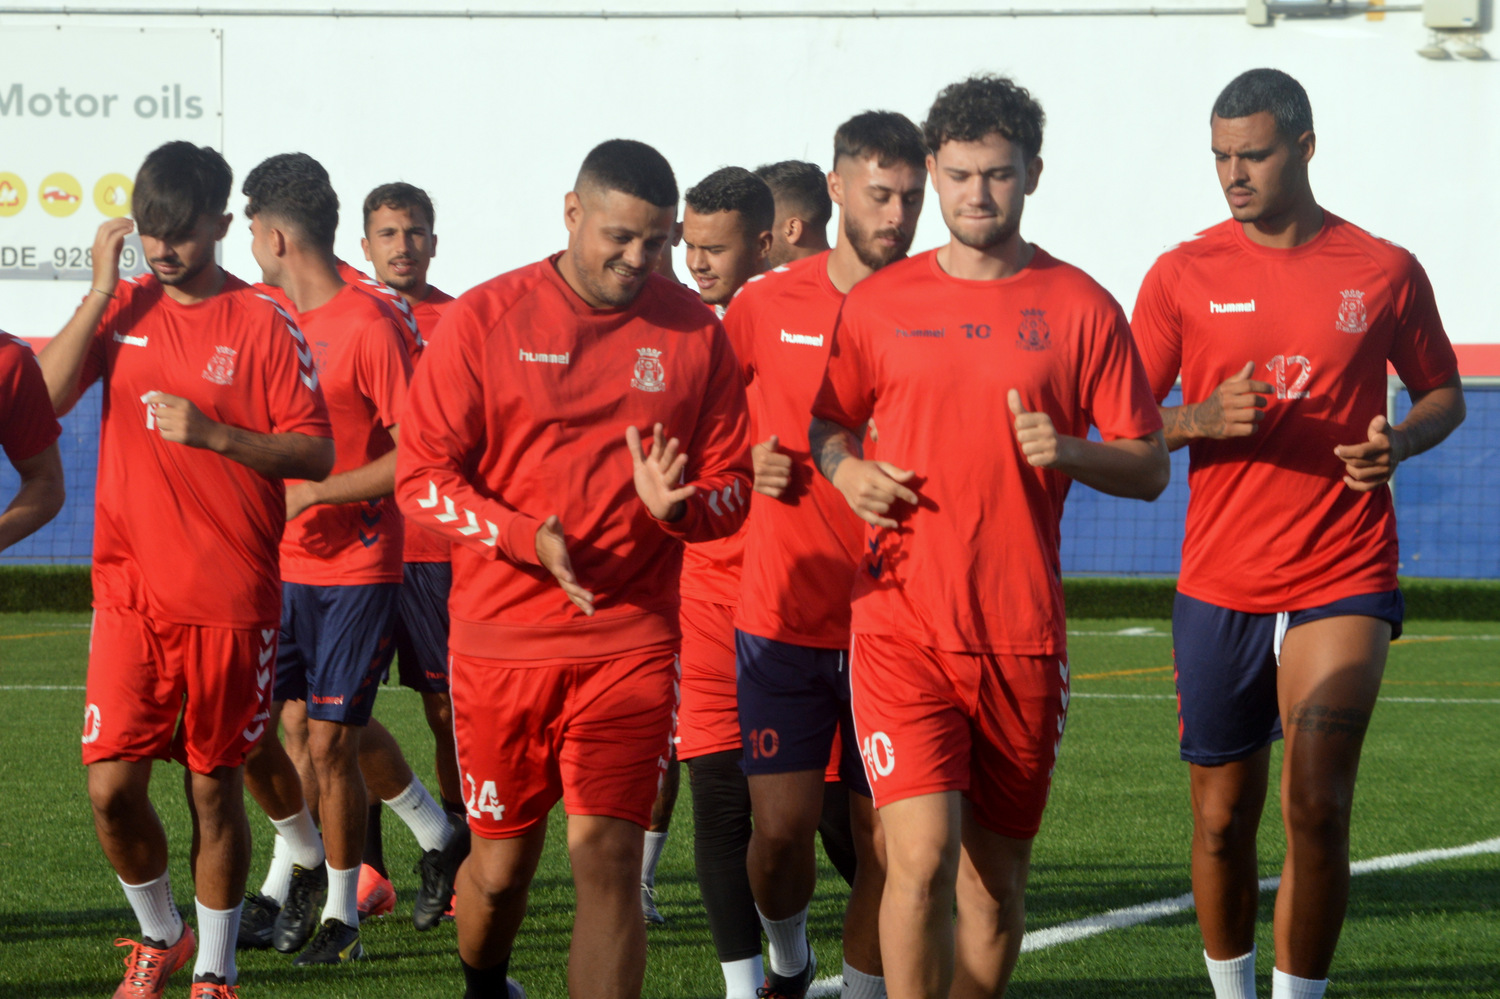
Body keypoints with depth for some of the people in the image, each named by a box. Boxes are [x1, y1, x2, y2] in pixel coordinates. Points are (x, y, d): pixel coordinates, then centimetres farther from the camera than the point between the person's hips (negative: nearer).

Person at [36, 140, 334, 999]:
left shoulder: (263, 324, -4)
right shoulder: (122, 308, 6)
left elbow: (317, 454, -6)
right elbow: (42, 399, -8)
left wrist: (216, 435, -19)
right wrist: (102, 291, -12)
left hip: (232, 602, -2)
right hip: (130, 595, 2)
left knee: (216, 785, 4)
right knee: (112, 786, -2)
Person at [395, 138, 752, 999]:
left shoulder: (695, 332, 4)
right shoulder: (485, 320, -2)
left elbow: (731, 485, 9)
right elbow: (423, 476, -3)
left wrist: (673, 504, -14)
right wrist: (528, 539, -19)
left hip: (632, 641, 0)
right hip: (499, 637, 0)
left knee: (608, 857, -12)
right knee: (501, 863, 11)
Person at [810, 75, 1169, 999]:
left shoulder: (1082, 309, 3)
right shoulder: (879, 304, 6)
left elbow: (1150, 468, 5)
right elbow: (828, 419, 20)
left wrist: (1072, 452, -14)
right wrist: (844, 469, -2)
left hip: (1023, 636, 1)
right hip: (903, 624, -1)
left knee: (997, 875, 8)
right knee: (922, 855, -15)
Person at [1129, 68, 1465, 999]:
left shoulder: (1385, 271, 2)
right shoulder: (1185, 276, 2)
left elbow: (1445, 394, 14)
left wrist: (1400, 441, -8)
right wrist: (1202, 418, -16)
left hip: (1344, 583, -1)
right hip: (1219, 589, 1)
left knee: (1317, 809, -14)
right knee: (1223, 818, 7)